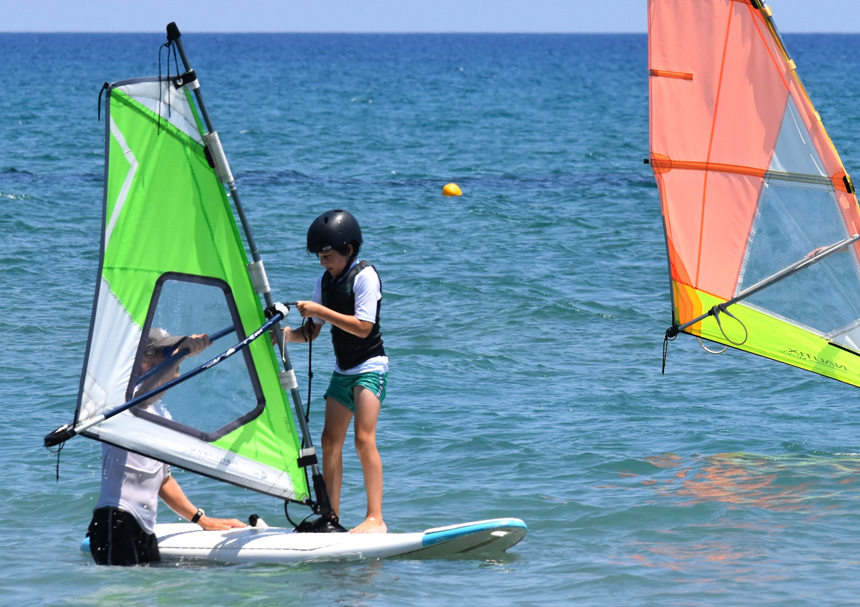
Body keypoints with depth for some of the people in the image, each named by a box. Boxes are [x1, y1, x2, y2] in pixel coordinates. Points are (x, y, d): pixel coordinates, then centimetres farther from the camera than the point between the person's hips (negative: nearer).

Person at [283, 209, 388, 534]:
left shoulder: (364, 276, -14)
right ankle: (331, 516, 10)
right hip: (342, 370, 8)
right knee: (330, 440, 5)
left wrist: (320, 311, -23)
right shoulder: (325, 281, 8)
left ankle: (375, 518, -18)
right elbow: (311, 332, 10)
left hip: (369, 367, -8)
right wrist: (285, 334, -10)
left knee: (364, 438, -17)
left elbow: (363, 327, -22)